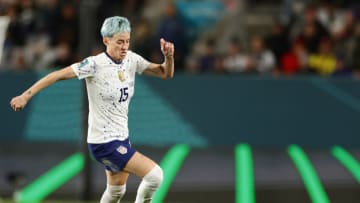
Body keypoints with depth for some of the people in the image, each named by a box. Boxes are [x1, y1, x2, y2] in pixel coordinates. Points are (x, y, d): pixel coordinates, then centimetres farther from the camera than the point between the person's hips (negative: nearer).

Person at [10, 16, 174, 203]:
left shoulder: (131, 60, 1)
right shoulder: (95, 65, -18)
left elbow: (165, 74, 8)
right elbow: (58, 75, -20)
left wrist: (168, 57, -13)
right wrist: (26, 95, -25)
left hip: (121, 138, 8)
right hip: (103, 142, -8)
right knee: (155, 175, -16)